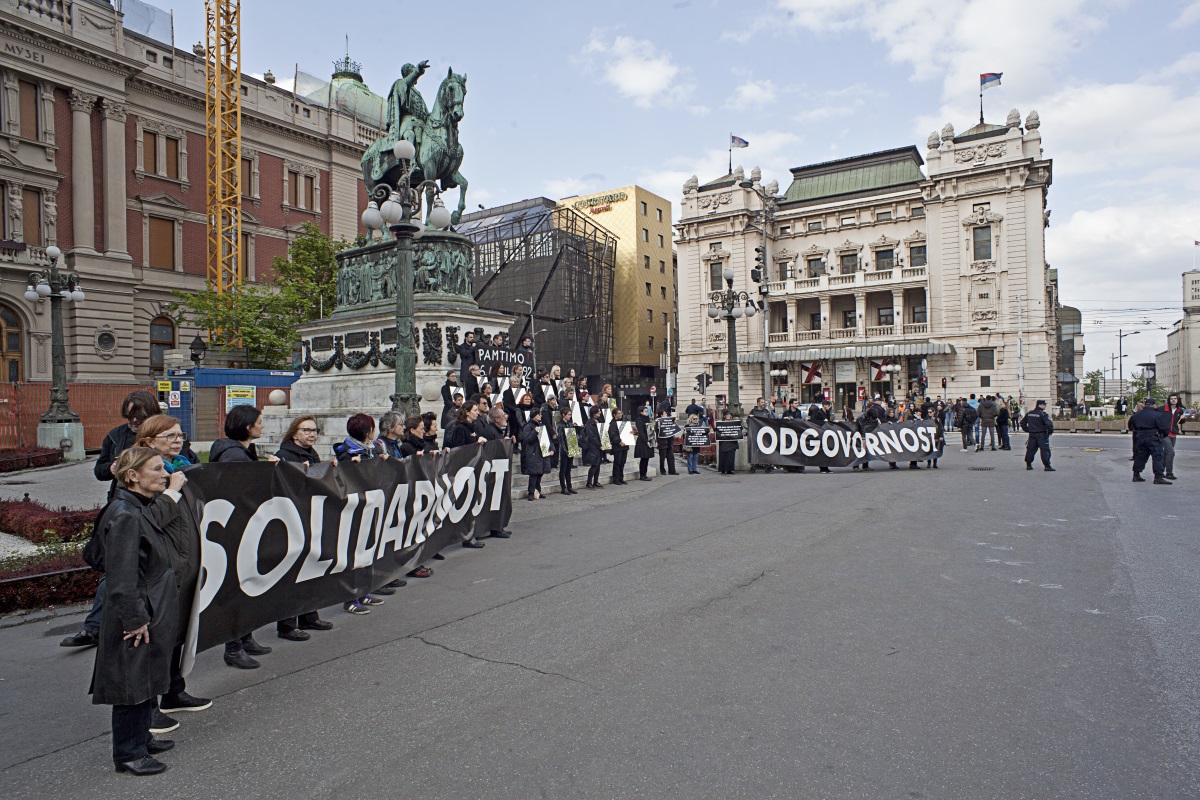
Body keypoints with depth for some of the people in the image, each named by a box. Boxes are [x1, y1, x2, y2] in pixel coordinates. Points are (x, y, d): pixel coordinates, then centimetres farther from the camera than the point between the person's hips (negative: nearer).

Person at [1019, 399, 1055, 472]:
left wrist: (1027, 430, 19)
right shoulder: (1043, 414, -13)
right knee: (1045, 450, -4)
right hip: (1041, 434, -6)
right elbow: (1048, 423, -22)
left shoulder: (1029, 414, 9)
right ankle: (1047, 466, -8)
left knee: (1030, 449, 11)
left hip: (1032, 434, 6)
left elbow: (1022, 422, 16)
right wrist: (1050, 431, -8)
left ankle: (1028, 465, 15)